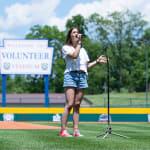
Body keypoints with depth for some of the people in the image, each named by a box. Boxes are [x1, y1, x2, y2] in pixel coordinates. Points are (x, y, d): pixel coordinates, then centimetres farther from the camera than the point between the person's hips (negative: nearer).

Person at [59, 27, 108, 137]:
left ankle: (76, 130, 1)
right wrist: (79, 43, -7)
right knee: (70, 104, -14)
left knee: (77, 104, 2)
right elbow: (74, 55, -15)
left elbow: (87, 66, 22)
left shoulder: (83, 50, 24)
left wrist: (97, 61, 10)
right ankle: (63, 130, -13)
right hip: (70, 75, -5)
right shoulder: (66, 48, 5)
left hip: (82, 76, 6)